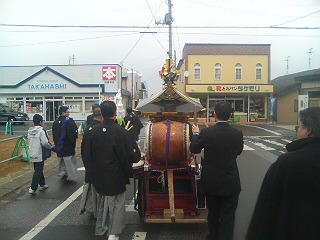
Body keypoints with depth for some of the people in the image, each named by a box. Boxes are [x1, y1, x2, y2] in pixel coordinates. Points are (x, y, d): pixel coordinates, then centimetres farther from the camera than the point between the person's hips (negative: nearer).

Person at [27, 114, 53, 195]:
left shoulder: (30, 131, 8)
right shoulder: (41, 131, -17)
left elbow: (29, 141, 13)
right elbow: (45, 142, -22)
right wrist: (51, 147, -6)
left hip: (32, 154, 8)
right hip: (40, 155, -8)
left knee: (38, 170, 19)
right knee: (38, 171, -1)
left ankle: (42, 184, 31)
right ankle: (33, 188, -1)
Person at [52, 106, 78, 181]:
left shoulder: (55, 122, 7)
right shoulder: (69, 121, -15)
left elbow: (54, 135, 12)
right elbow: (74, 133, -17)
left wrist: (57, 144, 17)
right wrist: (73, 143, -2)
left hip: (59, 146, 7)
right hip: (68, 146, -6)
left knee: (61, 162, 17)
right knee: (70, 162, 4)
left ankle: (62, 175, 21)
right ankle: (71, 176, 8)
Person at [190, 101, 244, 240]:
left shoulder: (205, 133, -15)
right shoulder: (237, 134, -13)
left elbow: (194, 149, 1)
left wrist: (196, 134, 18)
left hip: (210, 182, 1)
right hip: (230, 184, -1)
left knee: (213, 213, 22)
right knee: (227, 217, 11)